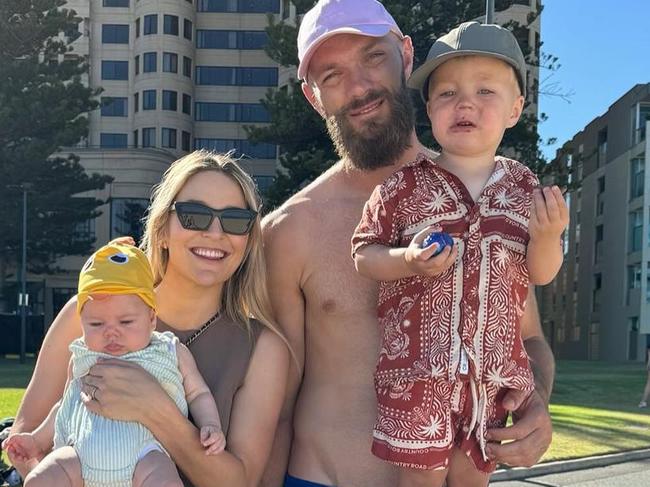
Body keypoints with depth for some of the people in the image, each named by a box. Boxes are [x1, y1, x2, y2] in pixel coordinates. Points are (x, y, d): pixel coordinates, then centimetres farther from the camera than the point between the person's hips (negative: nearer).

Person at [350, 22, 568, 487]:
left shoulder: (525, 188, 4)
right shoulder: (404, 186, -4)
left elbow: (540, 274, 7)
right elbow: (364, 255, -1)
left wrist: (547, 236, -13)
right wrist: (407, 261, -19)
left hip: (494, 373, 3)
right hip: (417, 368, -3)